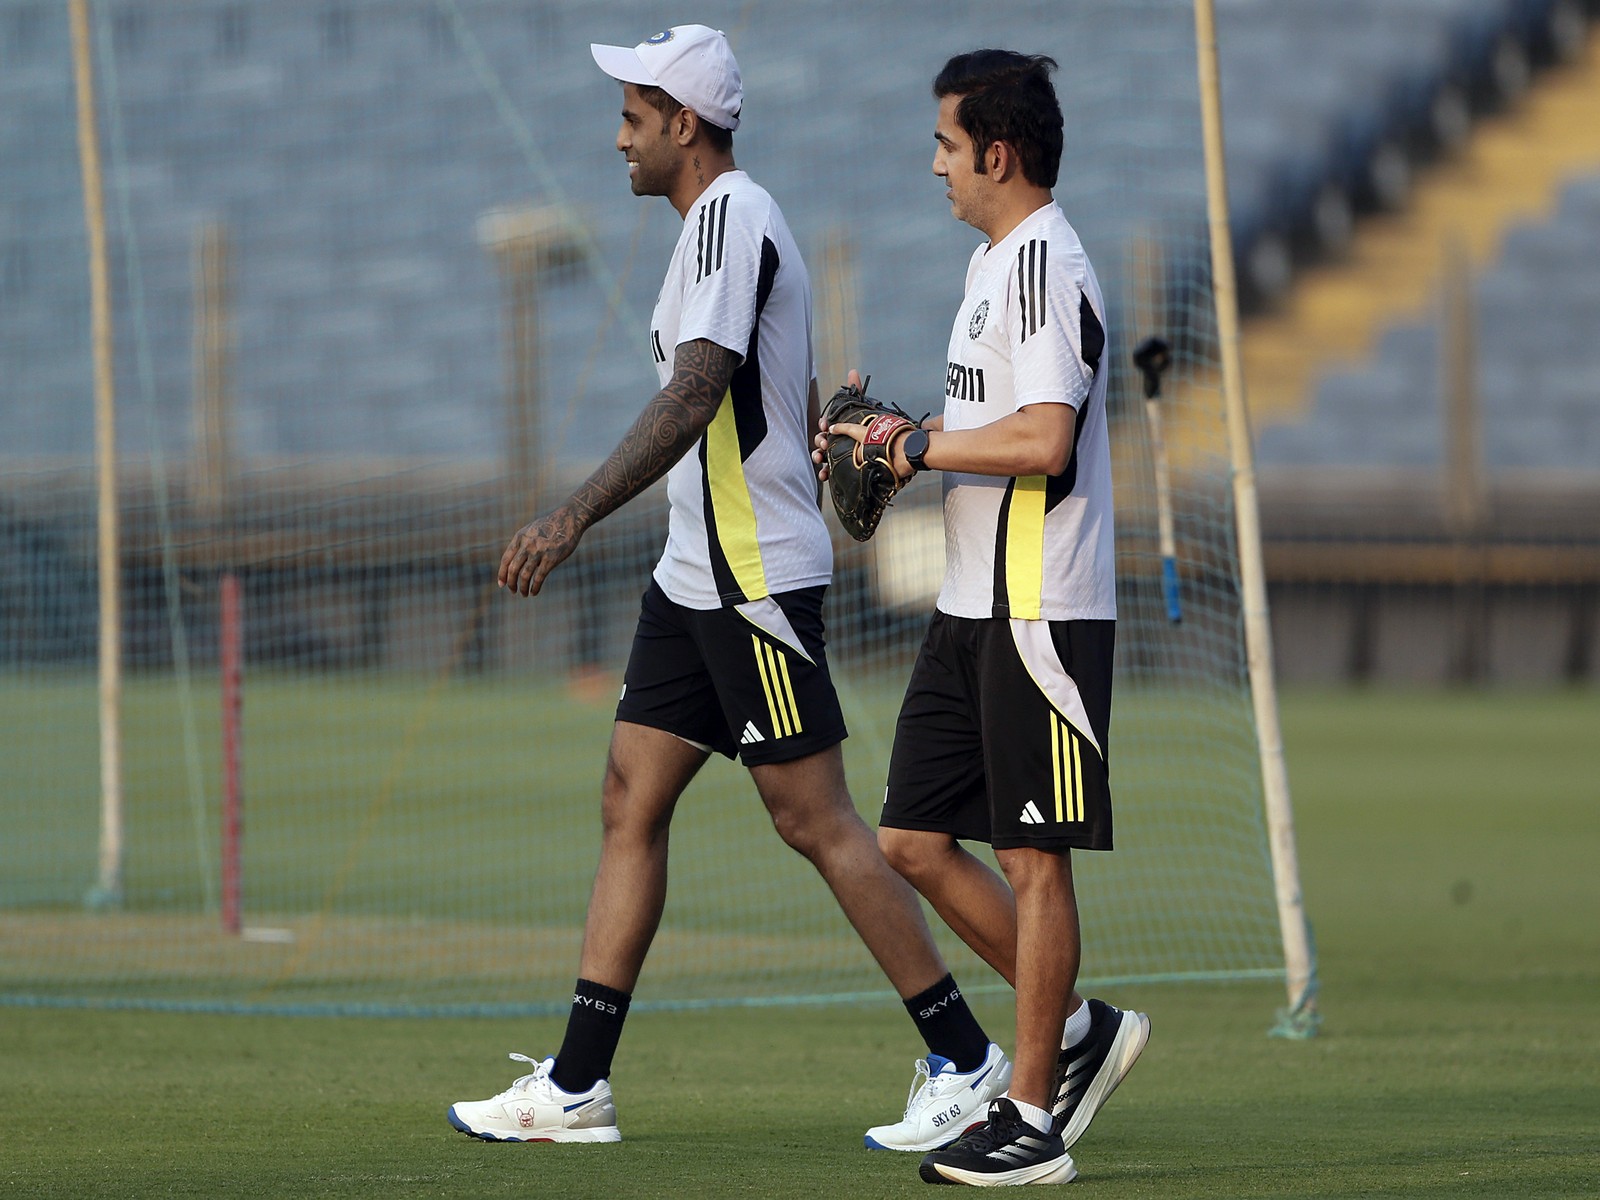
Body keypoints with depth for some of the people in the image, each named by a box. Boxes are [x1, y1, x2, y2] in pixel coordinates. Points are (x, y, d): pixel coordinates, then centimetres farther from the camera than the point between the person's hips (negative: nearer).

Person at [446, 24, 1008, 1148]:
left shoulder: (731, 220, -15)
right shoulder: (733, 222, 17)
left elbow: (694, 396, -27)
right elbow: (800, 413, 23)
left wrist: (575, 517, -32)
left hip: (755, 579, -10)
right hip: (699, 578, 10)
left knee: (815, 819, -7)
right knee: (632, 805, 6)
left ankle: (966, 1058, -1)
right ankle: (576, 1085, 6)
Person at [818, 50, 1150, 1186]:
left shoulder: (1048, 267, -15)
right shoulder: (992, 261, 17)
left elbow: (1042, 440, -24)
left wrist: (921, 446, -14)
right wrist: (896, 439, 10)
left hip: (1042, 612, -10)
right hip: (972, 609, 10)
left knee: (1033, 857, -4)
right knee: (915, 840, 9)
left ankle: (1033, 1119, 1)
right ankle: (1080, 1027, 20)